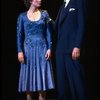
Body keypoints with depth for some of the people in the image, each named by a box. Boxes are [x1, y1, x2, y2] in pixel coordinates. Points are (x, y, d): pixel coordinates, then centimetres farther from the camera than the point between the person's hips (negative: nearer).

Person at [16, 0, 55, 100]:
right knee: (28, 78, 4)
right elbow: (19, 35, 2)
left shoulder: (44, 14, 6)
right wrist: (20, 51, -7)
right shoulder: (22, 16, 3)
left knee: (42, 78, 1)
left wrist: (49, 48, -5)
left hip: (42, 49, 1)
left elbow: (48, 33, 4)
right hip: (29, 49, 0)